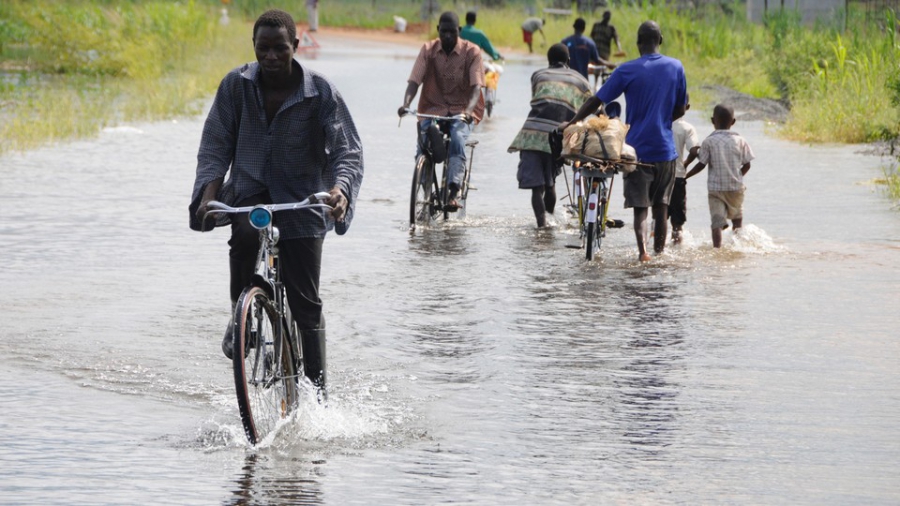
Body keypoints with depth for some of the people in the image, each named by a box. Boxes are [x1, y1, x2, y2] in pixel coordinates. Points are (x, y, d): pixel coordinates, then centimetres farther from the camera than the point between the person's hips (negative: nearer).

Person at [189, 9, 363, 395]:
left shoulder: (320, 92, -10)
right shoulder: (236, 85, -5)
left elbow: (348, 150, -13)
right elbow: (215, 145, -2)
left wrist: (340, 188, -34)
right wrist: (209, 192, -19)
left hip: (301, 200, -1)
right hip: (249, 190, 1)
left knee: (306, 304, -4)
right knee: (245, 233, -36)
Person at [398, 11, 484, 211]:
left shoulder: (471, 52, -3)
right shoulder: (428, 50, 2)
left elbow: (476, 86, -12)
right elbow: (414, 81, -5)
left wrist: (469, 109, -32)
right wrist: (405, 104, -26)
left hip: (462, 111, -2)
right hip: (433, 109, 2)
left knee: (457, 138, -33)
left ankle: (453, 194, -39)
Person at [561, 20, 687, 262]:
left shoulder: (627, 70, -8)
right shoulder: (676, 68, 1)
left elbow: (596, 101, -5)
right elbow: (680, 110, 8)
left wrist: (572, 123, 5)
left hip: (637, 148, -2)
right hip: (665, 149, 2)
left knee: (640, 206, 0)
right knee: (661, 205, 14)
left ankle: (642, 249, -20)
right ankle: (660, 250, 21)